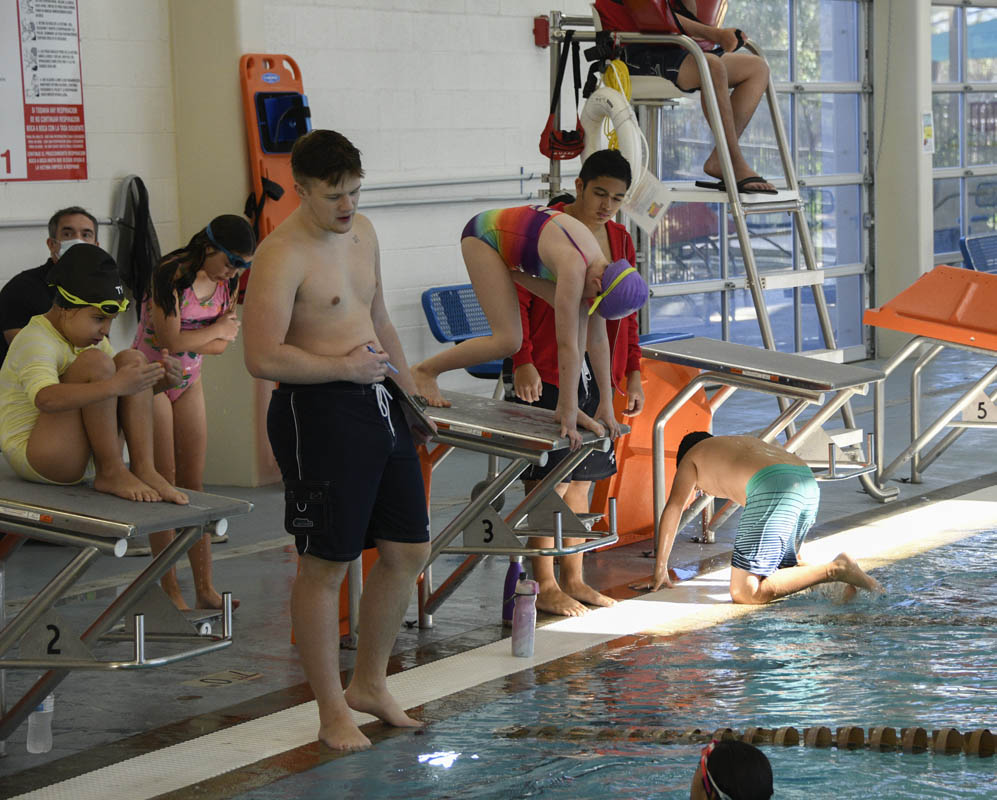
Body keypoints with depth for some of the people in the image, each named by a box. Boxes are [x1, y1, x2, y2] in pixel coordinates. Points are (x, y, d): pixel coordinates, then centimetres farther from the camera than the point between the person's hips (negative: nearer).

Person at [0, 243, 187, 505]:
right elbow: (46, 399, -40)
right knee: (95, 362, -26)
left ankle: (144, 468, -16)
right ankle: (111, 473, -21)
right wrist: (115, 386, -49)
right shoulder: (35, 342, -19)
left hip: (79, 452, 9)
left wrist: (162, 378, -6)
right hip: (31, 453, -9)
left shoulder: (86, 336, 12)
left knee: (132, 359, -4)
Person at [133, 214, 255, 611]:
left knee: (193, 483, 5)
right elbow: (168, 340, -25)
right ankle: (169, 590, 1)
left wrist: (186, 339, -18)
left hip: (188, 381, 6)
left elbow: (224, 343, -2)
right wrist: (215, 330, -11)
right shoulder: (172, 274, -23)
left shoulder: (228, 279, -3)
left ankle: (204, 588, 7)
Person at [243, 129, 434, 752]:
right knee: (327, 565, 0)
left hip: (379, 403, 9)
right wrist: (346, 367, -16)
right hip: (319, 414, -8)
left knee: (408, 552, 12)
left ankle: (370, 685, 28)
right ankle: (333, 712, 11)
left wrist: (410, 390, 25)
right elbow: (264, 358, -23)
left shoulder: (362, 232, 12)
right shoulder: (282, 256, -15)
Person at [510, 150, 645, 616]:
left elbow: (627, 314, 20)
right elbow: (516, 299, -12)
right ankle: (544, 585, 3)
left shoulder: (619, 240, 13)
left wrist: (632, 374, 15)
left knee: (581, 480, 11)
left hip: (596, 378, 7)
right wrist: (522, 362, -20)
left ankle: (573, 578, 19)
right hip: (546, 376, -7)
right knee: (549, 481, -4)